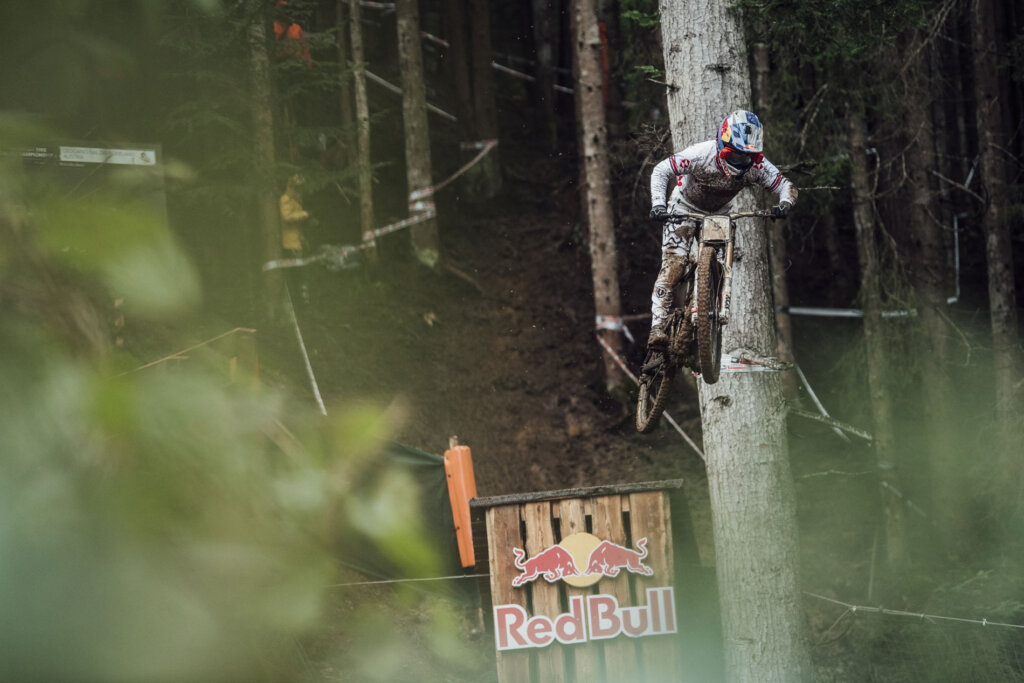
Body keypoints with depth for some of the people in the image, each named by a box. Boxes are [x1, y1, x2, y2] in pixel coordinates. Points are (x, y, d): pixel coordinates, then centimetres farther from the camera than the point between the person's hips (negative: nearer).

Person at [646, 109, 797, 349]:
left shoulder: (757, 166, -26)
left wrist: (784, 205, -41)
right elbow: (661, 171, -27)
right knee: (673, 264, -19)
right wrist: (658, 203, -41)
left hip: (720, 213, 4)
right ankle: (658, 325, -23)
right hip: (686, 209, -4)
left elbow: (786, 186, -18)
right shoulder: (700, 155, -34)